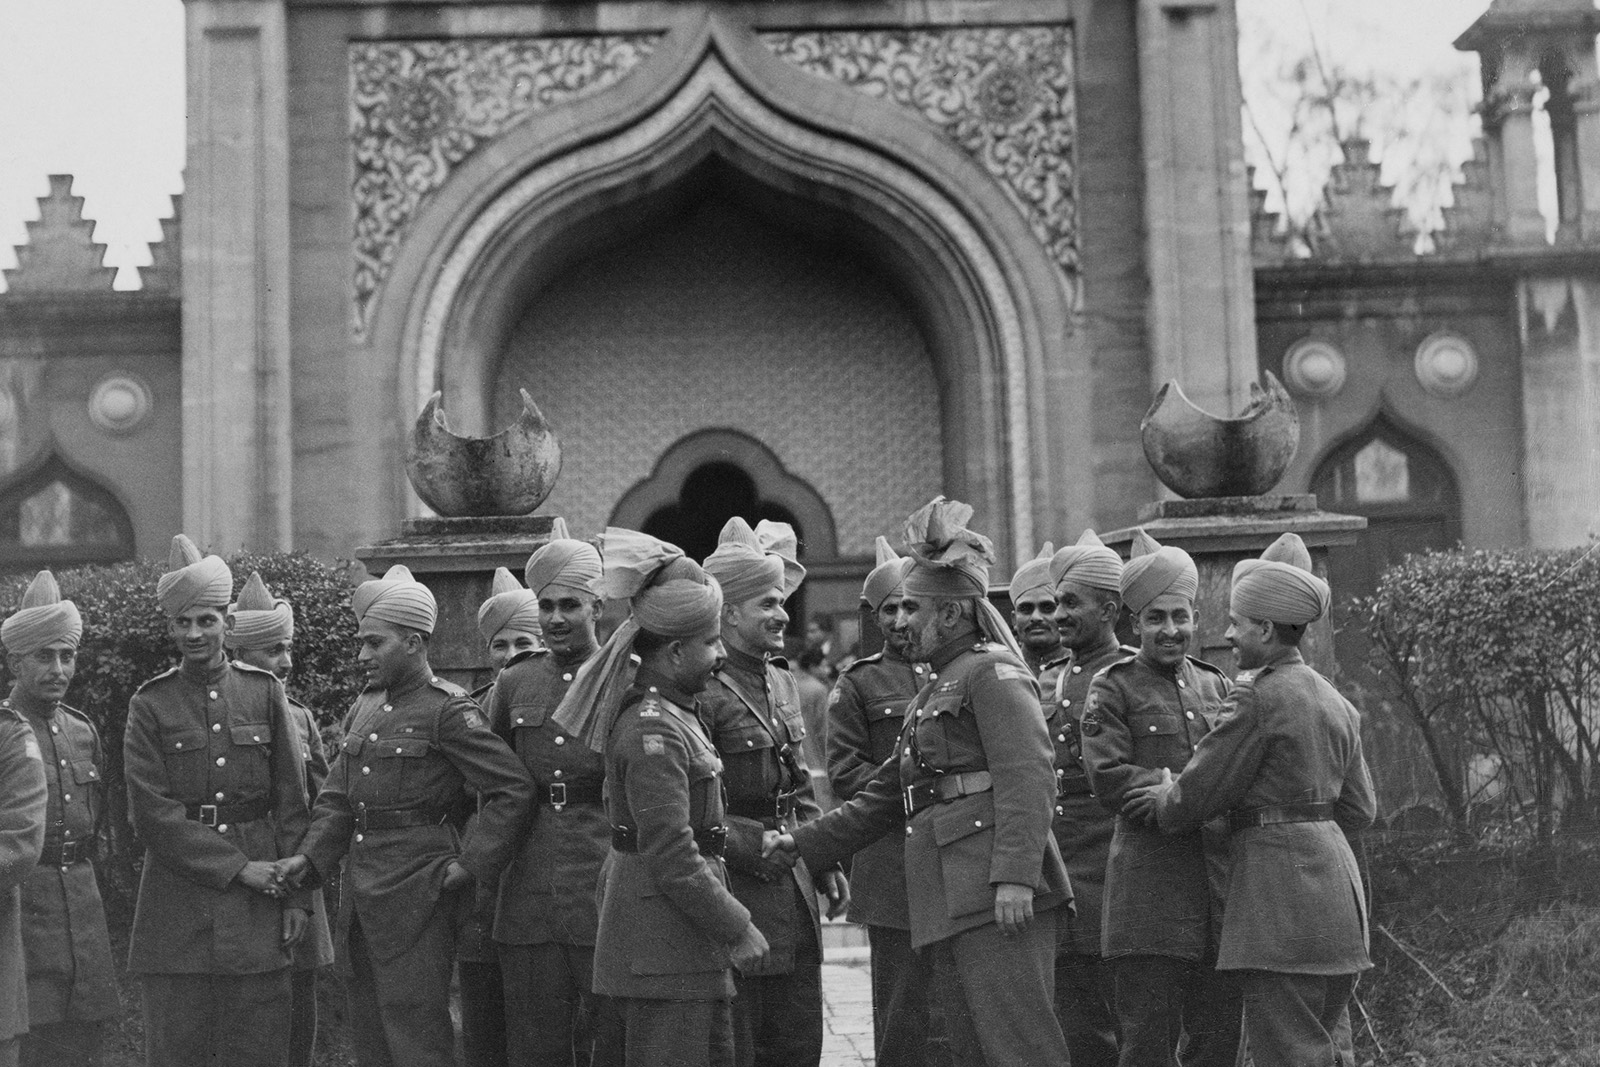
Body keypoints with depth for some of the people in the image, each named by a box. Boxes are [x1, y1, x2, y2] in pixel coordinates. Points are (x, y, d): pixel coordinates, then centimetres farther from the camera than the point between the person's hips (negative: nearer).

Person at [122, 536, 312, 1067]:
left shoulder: (264, 692, 7)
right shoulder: (150, 705, 2)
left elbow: (293, 803, 7)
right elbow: (151, 812, -6)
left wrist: (298, 896, 0)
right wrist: (237, 867, -11)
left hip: (258, 904, 1)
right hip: (179, 888, -1)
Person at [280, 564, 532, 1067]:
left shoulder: (447, 710, -10)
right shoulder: (364, 708, 13)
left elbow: (513, 789, -13)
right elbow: (337, 794, 16)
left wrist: (473, 864, -14)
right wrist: (311, 855, 1)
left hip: (417, 890, -8)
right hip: (360, 888, 8)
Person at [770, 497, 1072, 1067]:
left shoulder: (994, 672, -5)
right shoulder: (935, 693, 26)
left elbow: (1028, 777, -17)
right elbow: (886, 798, 28)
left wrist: (1015, 875, -26)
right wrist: (802, 843, 23)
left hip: (997, 897, -10)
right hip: (952, 903, 10)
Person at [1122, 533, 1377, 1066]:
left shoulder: (1257, 697, -13)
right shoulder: (1334, 701, 13)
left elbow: (1199, 793, -9)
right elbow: (1359, 809, 17)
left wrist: (1162, 800, 10)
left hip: (1280, 884, -9)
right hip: (1335, 873, 9)